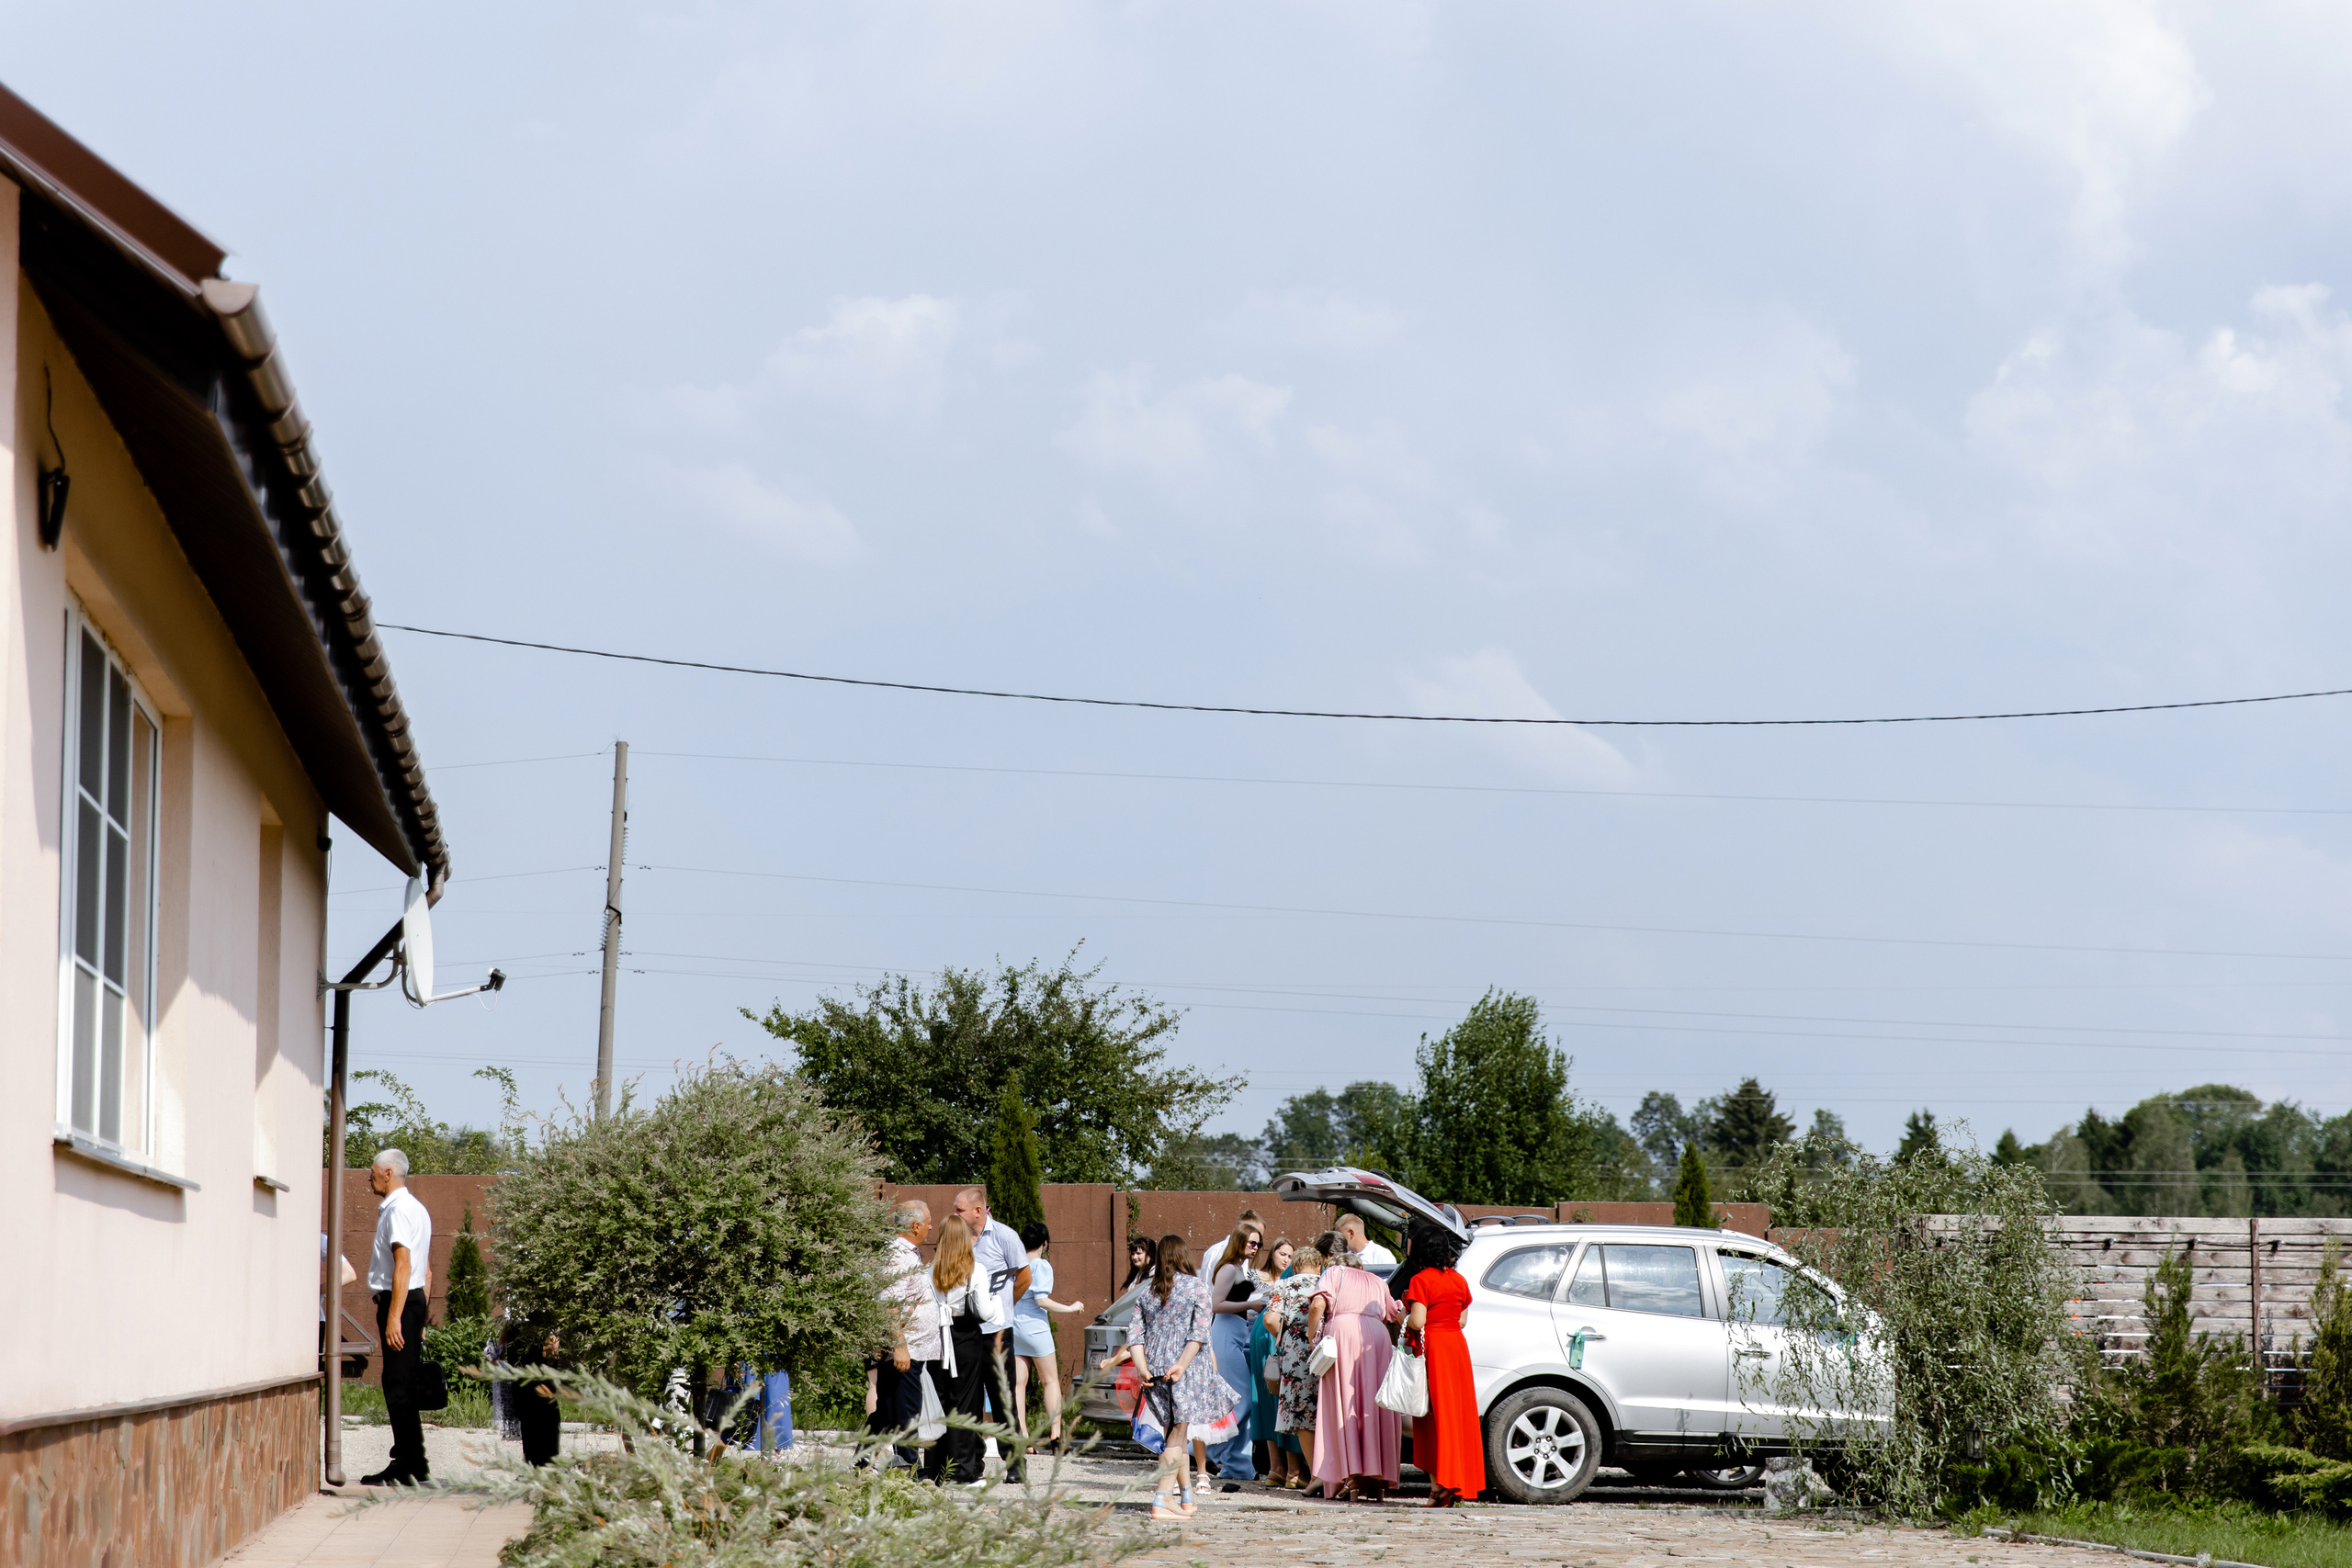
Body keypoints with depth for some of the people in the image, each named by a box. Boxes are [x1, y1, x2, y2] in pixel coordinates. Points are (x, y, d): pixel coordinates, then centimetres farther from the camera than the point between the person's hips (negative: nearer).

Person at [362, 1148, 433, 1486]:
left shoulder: (398, 1209, -13)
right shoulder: (417, 1209, 20)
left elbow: (403, 1265, -21)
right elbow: (427, 1271, 22)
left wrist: (393, 1317, -25)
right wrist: (419, 1319, 23)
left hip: (398, 1301, -10)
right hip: (415, 1298, 10)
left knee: (398, 1386, -9)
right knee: (405, 1386, 12)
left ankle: (407, 1467, -11)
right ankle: (414, 1466, 13)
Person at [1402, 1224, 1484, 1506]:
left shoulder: (1421, 1280, -12)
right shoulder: (1459, 1280, 9)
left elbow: (1417, 1322, -18)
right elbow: (1461, 1319, 13)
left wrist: (1404, 1317, 1)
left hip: (1431, 1348, -6)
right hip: (1457, 1346, 6)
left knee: (1433, 1418, -2)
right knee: (1456, 1415, 10)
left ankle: (1439, 1488, -5)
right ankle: (1456, 1487, 10)